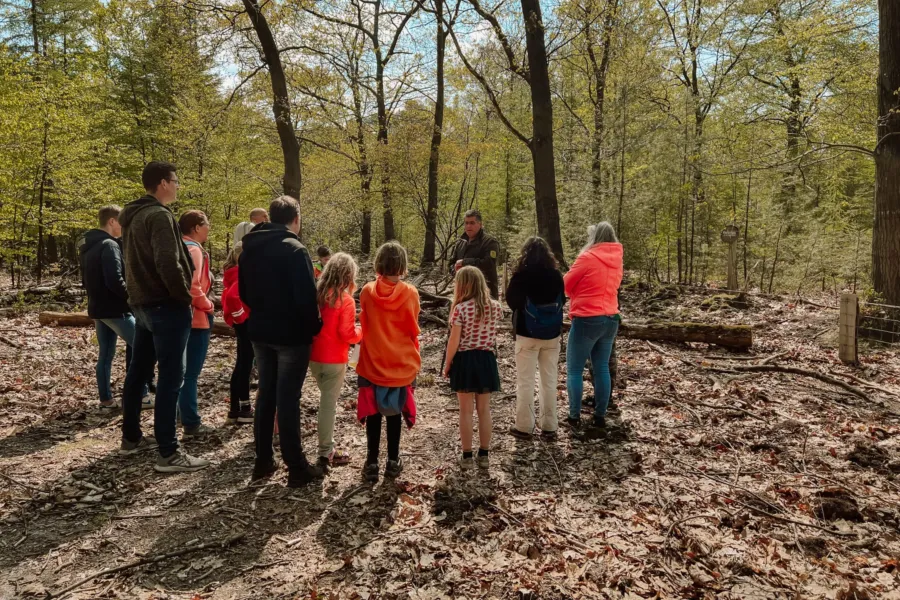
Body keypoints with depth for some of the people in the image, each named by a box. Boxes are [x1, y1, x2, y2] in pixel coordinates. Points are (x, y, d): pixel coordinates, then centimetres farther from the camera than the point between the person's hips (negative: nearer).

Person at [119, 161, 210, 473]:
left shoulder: (132, 216, 15)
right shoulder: (159, 215, -16)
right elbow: (168, 263, -26)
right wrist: (185, 296, -14)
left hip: (142, 303, 10)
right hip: (166, 306, -10)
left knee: (138, 372, 17)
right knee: (170, 378, -7)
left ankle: (131, 438, 30)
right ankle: (168, 454, -3)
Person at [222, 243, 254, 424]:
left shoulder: (237, 272, 11)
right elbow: (231, 296, -32)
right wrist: (240, 315, -19)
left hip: (244, 322, 10)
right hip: (245, 322, -10)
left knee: (241, 365, 15)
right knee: (245, 365, -1)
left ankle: (235, 408, 22)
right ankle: (244, 409, 8)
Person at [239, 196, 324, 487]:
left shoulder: (249, 248, 8)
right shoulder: (294, 249, -16)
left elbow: (244, 292, 15)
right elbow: (307, 296, -20)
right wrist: (313, 328, -7)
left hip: (260, 332, 7)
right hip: (291, 334, -7)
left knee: (266, 394, 15)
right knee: (288, 399, -2)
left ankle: (263, 461, 22)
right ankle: (296, 467, 6)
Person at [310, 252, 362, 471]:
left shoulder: (317, 294, 4)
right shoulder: (345, 300, -14)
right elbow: (347, 334, -18)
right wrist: (361, 331, 1)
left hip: (314, 357, 6)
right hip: (334, 360, -6)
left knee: (326, 399, 18)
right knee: (328, 403, 1)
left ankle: (328, 447, 26)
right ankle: (325, 453, 9)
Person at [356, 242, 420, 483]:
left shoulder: (367, 292, -10)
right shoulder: (410, 293, -12)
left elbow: (364, 325, 3)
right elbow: (413, 329, -3)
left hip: (373, 363, 0)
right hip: (402, 364, 0)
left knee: (373, 412, 12)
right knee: (394, 412, 14)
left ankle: (372, 463, 16)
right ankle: (393, 461, 22)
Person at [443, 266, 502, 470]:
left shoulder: (460, 309, -15)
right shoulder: (495, 307, -2)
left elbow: (454, 341, -13)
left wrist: (447, 365, -2)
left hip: (465, 360, -4)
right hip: (486, 360, 4)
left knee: (466, 411, 6)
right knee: (484, 410, 12)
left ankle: (467, 457, 13)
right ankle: (484, 455, 21)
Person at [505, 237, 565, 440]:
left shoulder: (521, 275, -14)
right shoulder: (556, 275, -3)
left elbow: (511, 301, -5)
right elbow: (561, 300, 8)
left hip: (527, 334, -3)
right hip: (551, 335, 3)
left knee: (525, 382, 6)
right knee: (549, 381, 11)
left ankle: (524, 426, 10)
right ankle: (549, 426, 17)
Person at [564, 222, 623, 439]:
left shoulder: (587, 257, -13)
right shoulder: (616, 259, 8)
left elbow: (566, 284, -4)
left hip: (587, 319, -7)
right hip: (611, 318, 7)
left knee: (574, 369, 2)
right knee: (602, 368, 10)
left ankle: (574, 416, 2)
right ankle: (600, 417, 14)